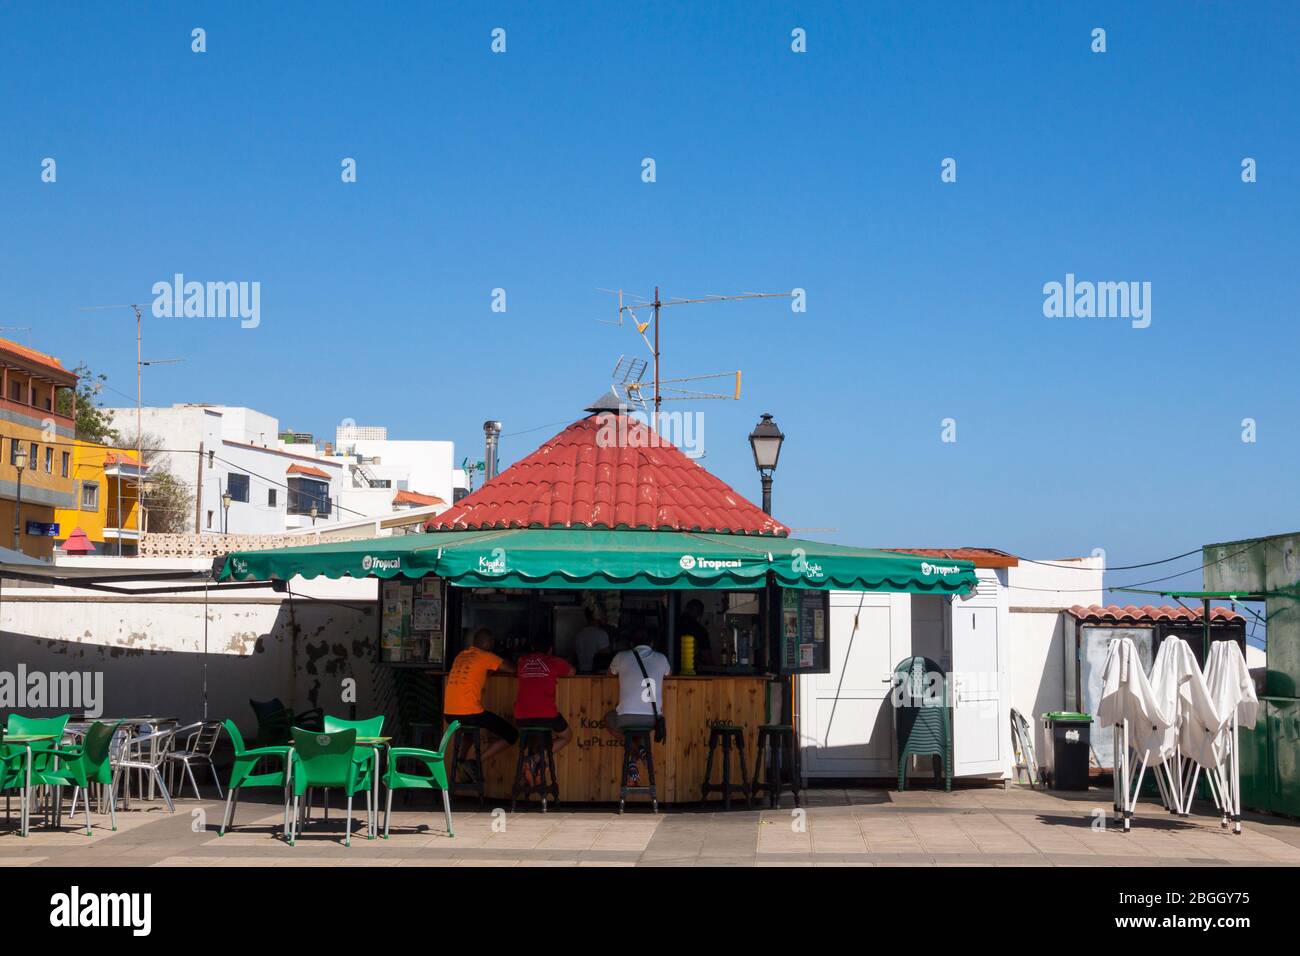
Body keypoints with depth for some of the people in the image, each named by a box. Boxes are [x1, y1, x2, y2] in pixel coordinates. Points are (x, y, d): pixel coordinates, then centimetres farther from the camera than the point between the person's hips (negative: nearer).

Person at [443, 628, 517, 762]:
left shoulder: (461, 656, 15)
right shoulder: (485, 657, -4)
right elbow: (512, 669, -1)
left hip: (449, 714, 7)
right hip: (469, 714, -7)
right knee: (511, 734, 1)